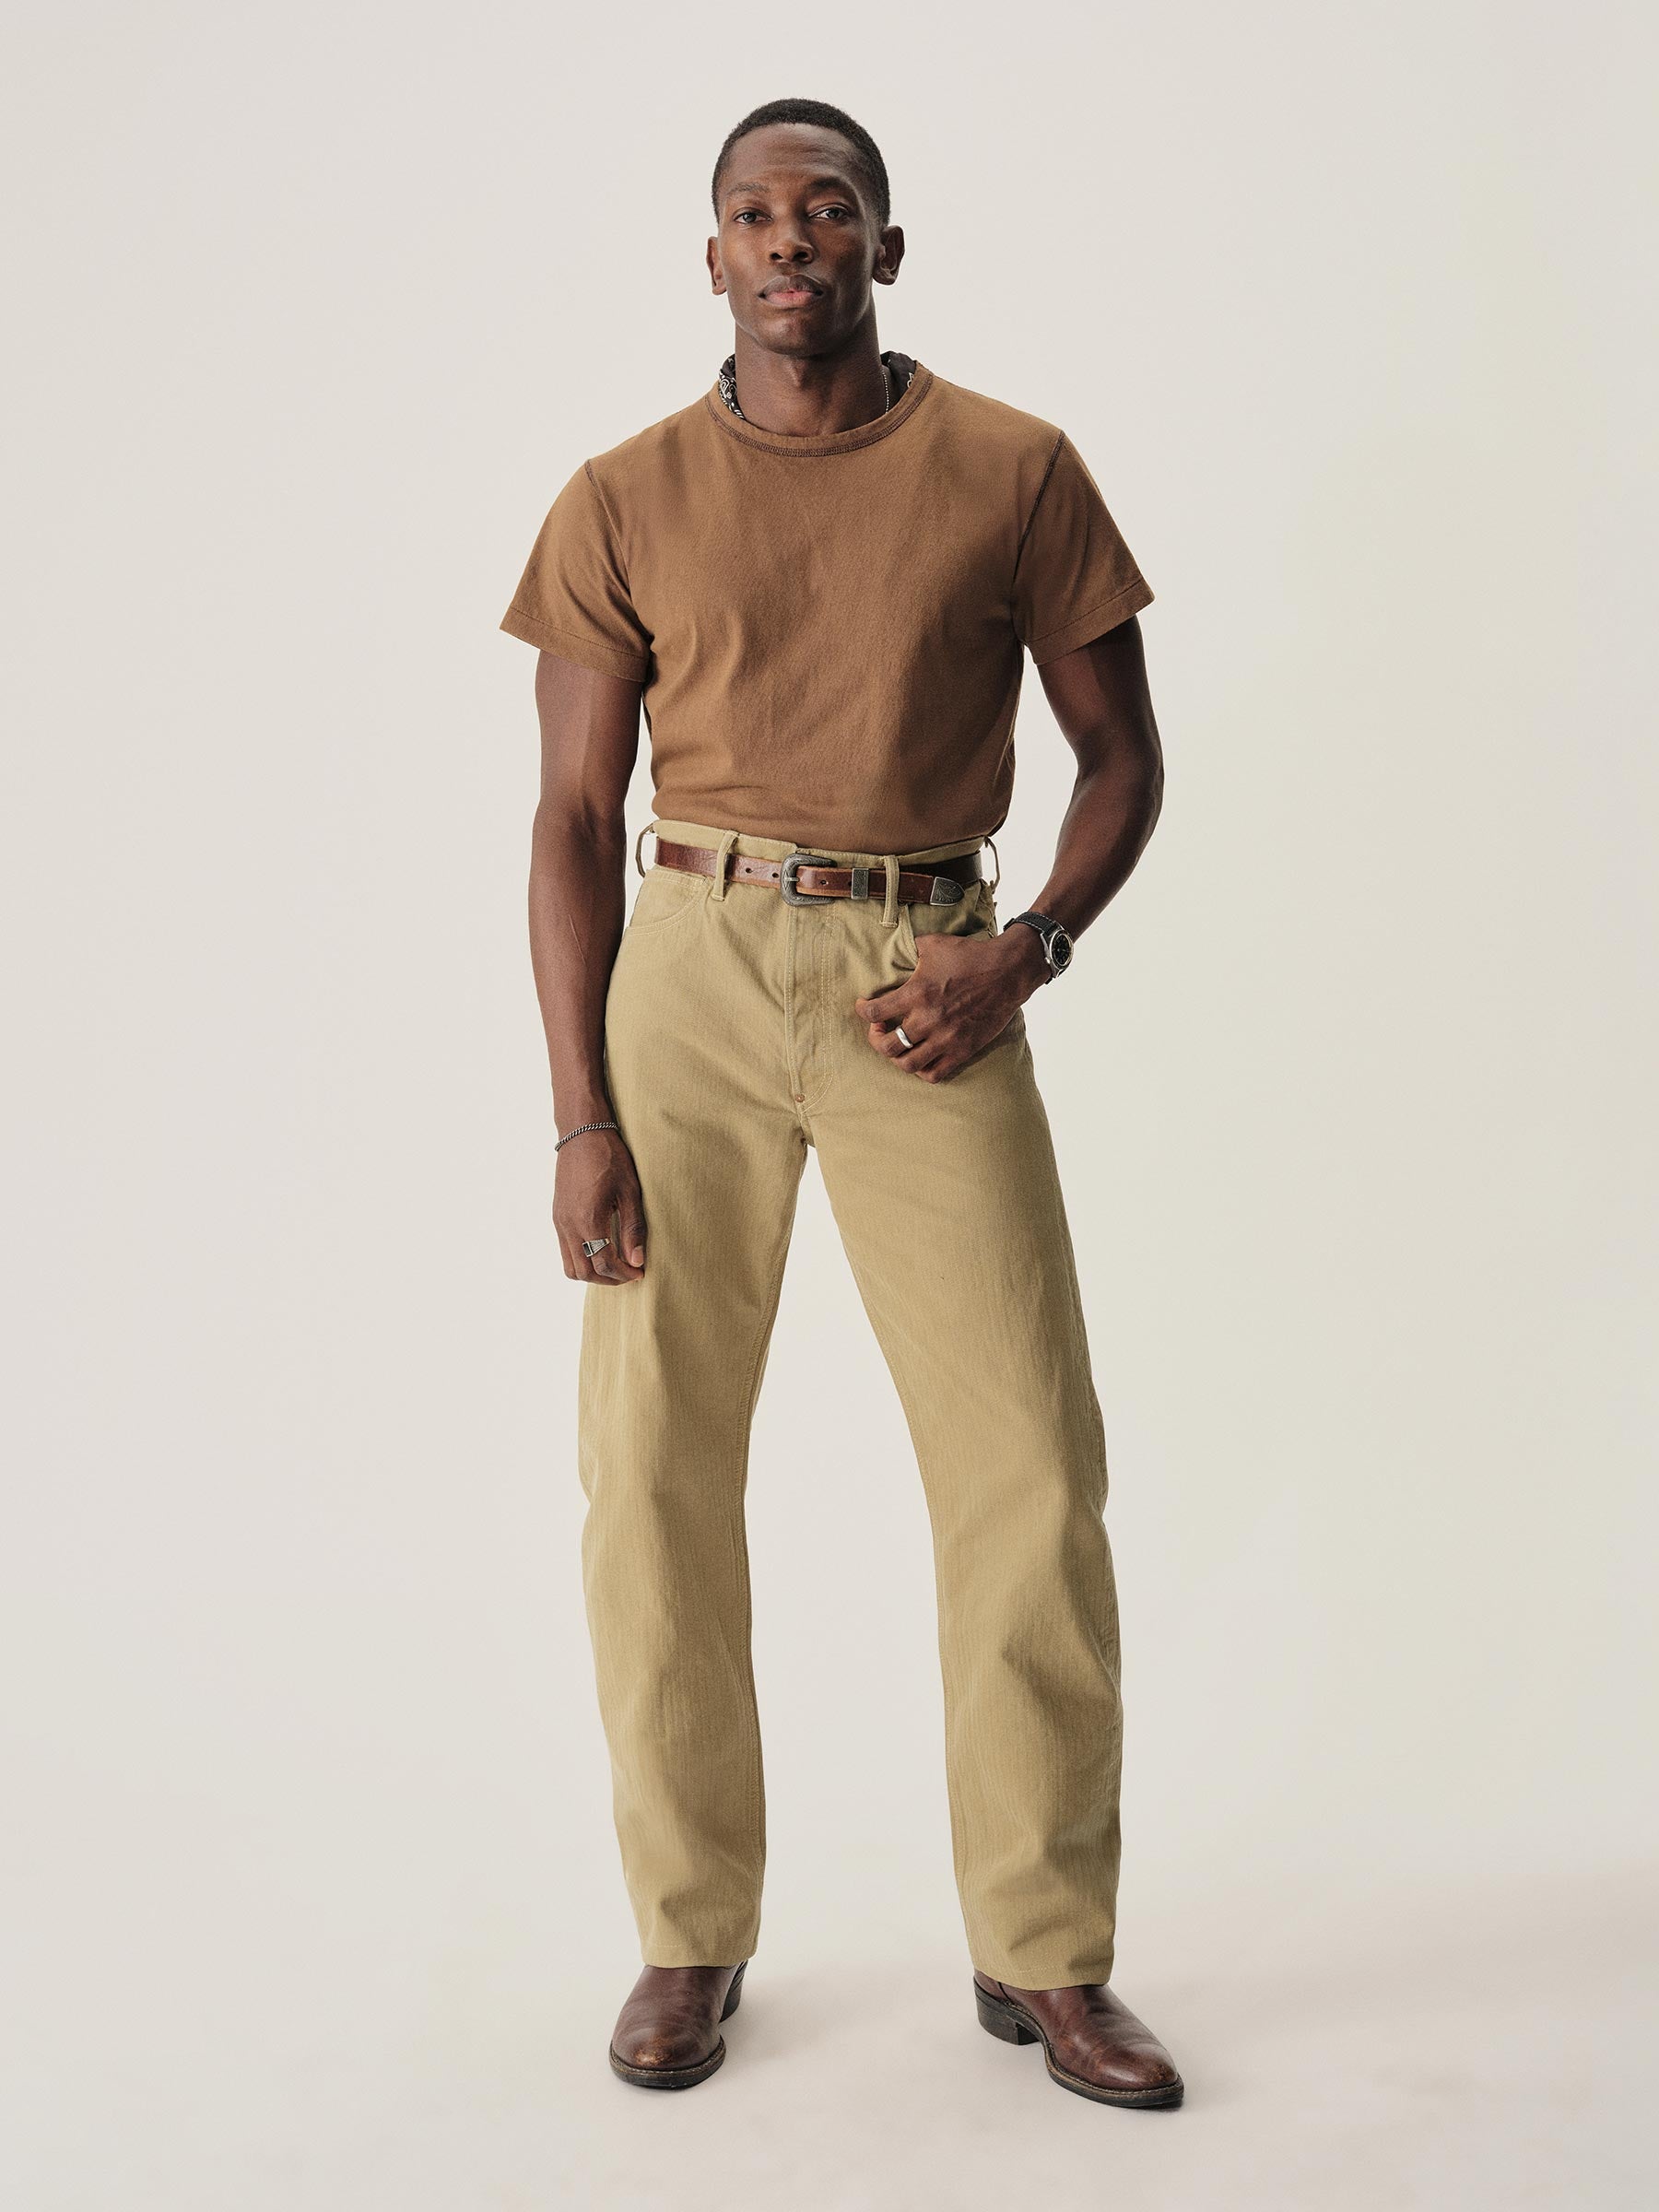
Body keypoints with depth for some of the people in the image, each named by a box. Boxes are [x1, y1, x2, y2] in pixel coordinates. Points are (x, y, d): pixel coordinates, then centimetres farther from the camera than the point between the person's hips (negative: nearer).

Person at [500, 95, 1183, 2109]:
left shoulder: (1014, 472, 5)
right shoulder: (624, 502, 7)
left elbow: (1121, 754, 9)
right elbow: (574, 815, 4)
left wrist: (1021, 957, -9)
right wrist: (580, 1118, -4)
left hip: (927, 990, 0)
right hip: (689, 970, 1)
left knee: (1029, 1469, -4)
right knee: (654, 1464, -1)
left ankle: (1043, 1954, 12)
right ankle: (690, 1936, 17)